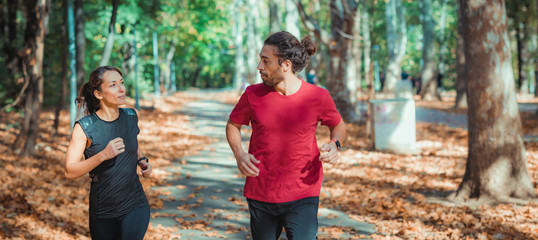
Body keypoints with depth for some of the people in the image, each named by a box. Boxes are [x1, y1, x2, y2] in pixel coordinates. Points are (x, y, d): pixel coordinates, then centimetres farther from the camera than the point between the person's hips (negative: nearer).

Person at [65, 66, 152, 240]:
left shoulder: (131, 116, 2)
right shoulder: (84, 127, -11)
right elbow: (70, 172, -16)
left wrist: (142, 161, 3)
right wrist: (103, 155, -28)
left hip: (135, 205, 1)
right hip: (102, 211, -1)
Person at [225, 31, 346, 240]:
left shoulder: (318, 97, -8)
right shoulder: (253, 95, -6)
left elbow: (338, 126, 11)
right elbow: (233, 125, 12)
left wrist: (334, 145, -11)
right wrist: (239, 154, -6)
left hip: (302, 198, -2)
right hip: (260, 196, 2)